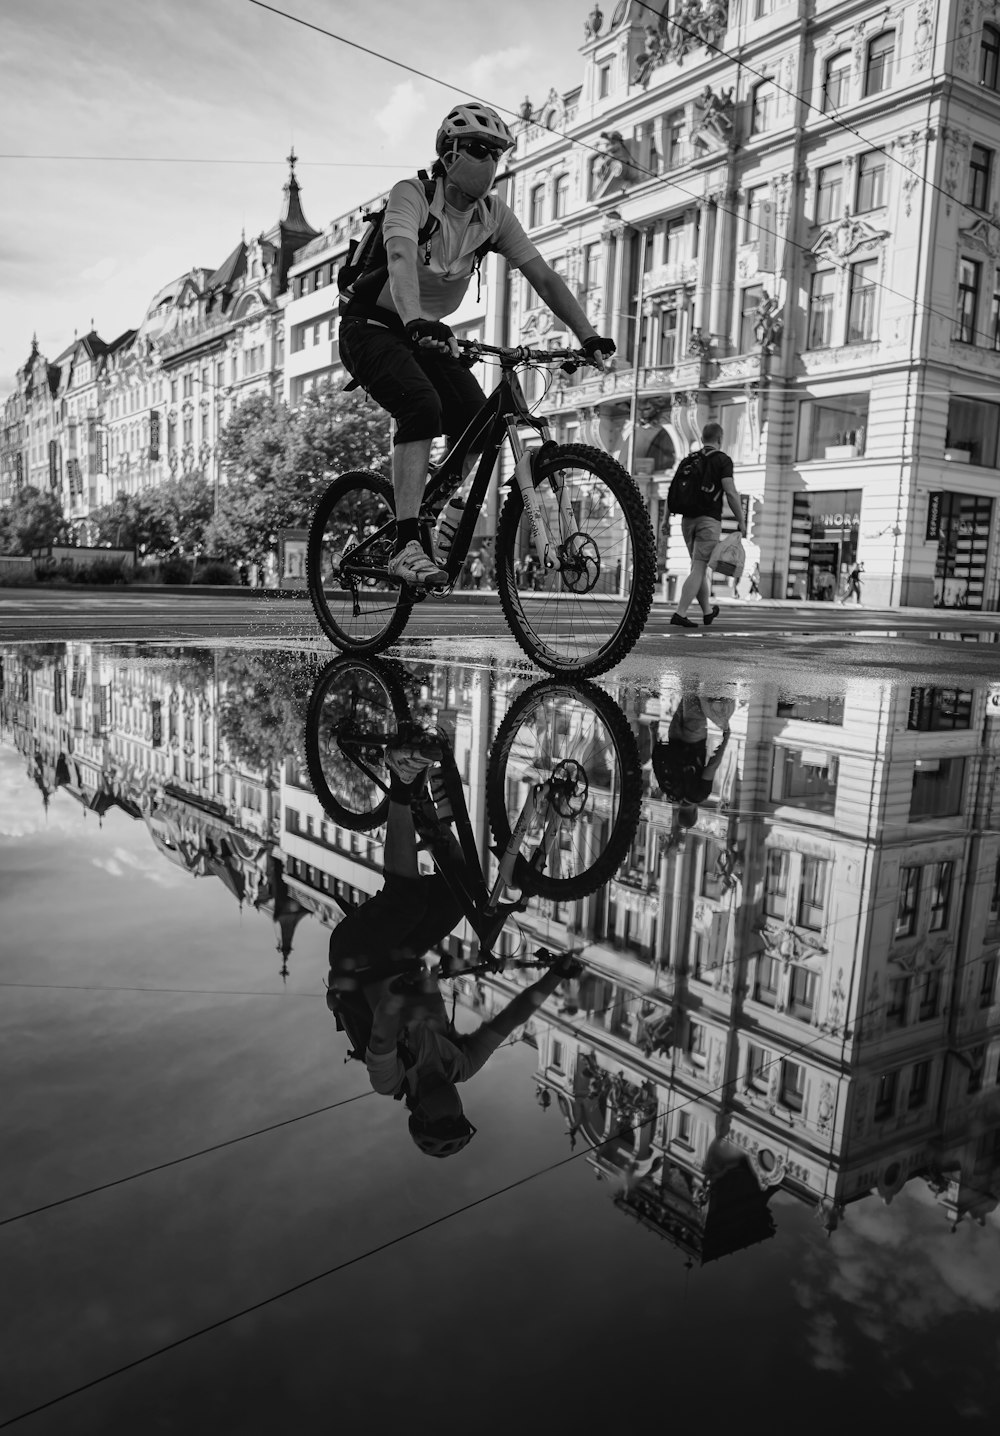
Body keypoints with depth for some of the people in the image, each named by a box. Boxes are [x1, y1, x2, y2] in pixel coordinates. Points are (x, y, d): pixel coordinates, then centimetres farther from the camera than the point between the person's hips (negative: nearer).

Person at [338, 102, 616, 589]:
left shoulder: (494, 214, -2)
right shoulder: (411, 195, -19)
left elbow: (543, 276, -7)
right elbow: (400, 257, -39)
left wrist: (587, 335, -19)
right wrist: (416, 321, -58)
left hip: (426, 332, 7)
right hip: (373, 327, -6)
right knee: (422, 405, -33)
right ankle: (406, 547, -35)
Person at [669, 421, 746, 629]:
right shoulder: (722, 460, -2)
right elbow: (730, 492, -11)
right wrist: (741, 521, -6)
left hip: (688, 519, 6)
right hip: (709, 519, -6)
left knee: (699, 566, 18)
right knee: (698, 568, -7)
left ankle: (708, 611, 30)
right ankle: (680, 614, -17)